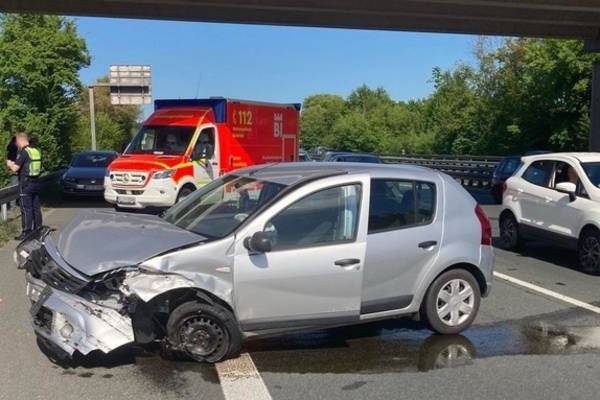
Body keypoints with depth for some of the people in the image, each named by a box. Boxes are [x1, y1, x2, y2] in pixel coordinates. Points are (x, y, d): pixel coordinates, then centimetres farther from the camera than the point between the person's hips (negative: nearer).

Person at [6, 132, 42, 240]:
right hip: (36, 183, 7)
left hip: (25, 184, -7)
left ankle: (26, 232, -1)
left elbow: (15, 168, -18)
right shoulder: (37, 151, 10)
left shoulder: (23, 152, -14)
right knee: (36, 208, 12)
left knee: (26, 209, -3)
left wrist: (10, 164, 4)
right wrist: (14, 164, 25)